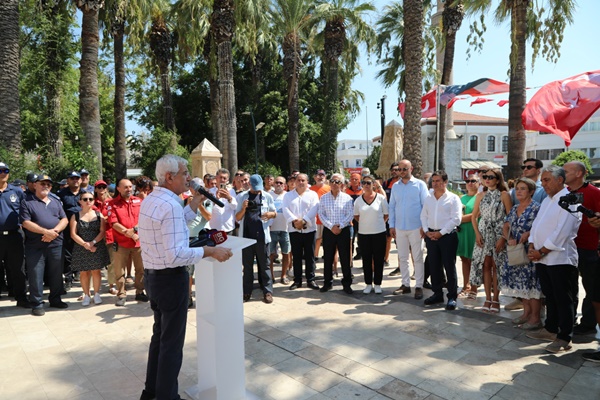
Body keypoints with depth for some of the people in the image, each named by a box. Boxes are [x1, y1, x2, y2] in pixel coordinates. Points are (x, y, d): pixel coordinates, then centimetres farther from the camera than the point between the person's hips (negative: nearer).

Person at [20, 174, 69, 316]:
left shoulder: (56, 202, 14)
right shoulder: (27, 202, 0)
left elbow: (64, 220, 6)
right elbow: (26, 223, -10)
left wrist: (54, 231, -13)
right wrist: (45, 232, -19)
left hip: (56, 244, 4)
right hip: (35, 246, -4)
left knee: (56, 274, 11)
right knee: (36, 276, 0)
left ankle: (55, 300, 24)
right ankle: (37, 304, 11)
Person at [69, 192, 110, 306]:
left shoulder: (98, 214, 4)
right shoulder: (75, 216, 3)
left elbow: (102, 231, -3)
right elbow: (73, 234, -4)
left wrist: (93, 242, -16)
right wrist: (85, 244, -15)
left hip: (97, 248, 0)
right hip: (81, 248, 0)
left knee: (96, 271, 4)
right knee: (83, 272, 4)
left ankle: (96, 294, 17)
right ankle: (87, 295, 18)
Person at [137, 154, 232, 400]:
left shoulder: (150, 200, 6)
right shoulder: (171, 205, -24)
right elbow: (176, 254, -29)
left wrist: (195, 202, 11)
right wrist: (211, 251, -26)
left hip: (152, 276, 10)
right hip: (171, 278, -10)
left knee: (160, 334, 24)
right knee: (172, 341, 6)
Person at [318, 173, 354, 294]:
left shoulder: (347, 198, 0)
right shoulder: (324, 198, 5)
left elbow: (350, 215, -4)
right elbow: (321, 214, 0)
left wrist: (340, 226, -13)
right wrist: (331, 226, -11)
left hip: (343, 231, -1)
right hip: (328, 231, 2)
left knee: (345, 258, 2)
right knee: (328, 258, 8)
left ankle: (347, 283, 13)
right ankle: (328, 282, 20)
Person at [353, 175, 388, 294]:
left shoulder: (381, 198, -5)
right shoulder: (358, 200, 1)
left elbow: (386, 214, 3)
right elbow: (356, 216, 13)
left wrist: (378, 223, 1)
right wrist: (366, 222, 5)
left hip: (379, 233, -2)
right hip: (363, 234, 2)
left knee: (378, 259, 5)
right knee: (366, 260, 9)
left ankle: (377, 284, 18)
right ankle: (368, 284, 21)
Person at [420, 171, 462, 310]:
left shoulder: (453, 198, -3)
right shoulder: (428, 199, 14)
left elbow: (456, 219, -10)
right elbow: (424, 216, 13)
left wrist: (441, 233, -14)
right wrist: (426, 231, -3)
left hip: (447, 235, -5)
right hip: (430, 235, 5)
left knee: (449, 266, -1)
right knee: (434, 266, 11)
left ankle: (452, 297, 8)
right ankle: (437, 293, 23)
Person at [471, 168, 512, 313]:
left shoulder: (504, 195, -3)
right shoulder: (481, 195, 9)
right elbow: (474, 217, 11)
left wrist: (503, 238, -14)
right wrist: (477, 234, -2)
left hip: (499, 234, -3)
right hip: (483, 234, 3)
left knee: (496, 265, 0)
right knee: (485, 265, 3)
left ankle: (495, 299, 11)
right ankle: (488, 298, 12)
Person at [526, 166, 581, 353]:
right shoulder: (547, 200, 16)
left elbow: (561, 232, -19)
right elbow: (536, 224, 15)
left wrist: (541, 251, -15)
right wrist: (532, 246, 1)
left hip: (560, 259, -8)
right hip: (542, 259, 8)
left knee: (563, 299, 1)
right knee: (550, 296, 18)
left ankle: (564, 338, 10)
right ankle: (550, 329, 30)